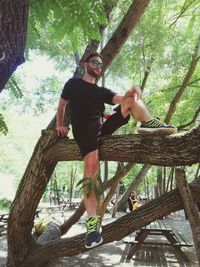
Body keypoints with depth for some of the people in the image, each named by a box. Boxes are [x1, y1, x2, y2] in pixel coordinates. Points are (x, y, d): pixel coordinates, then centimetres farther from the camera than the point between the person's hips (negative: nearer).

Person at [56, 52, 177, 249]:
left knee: (133, 93, -3)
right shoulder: (73, 83, 21)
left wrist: (133, 94, -15)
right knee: (92, 164, -32)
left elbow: (121, 99, 9)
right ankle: (93, 222, -33)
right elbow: (61, 105, 25)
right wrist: (60, 125, 8)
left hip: (103, 127, 4)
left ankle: (149, 123, -24)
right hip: (84, 129, -4)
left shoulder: (102, 91, 26)